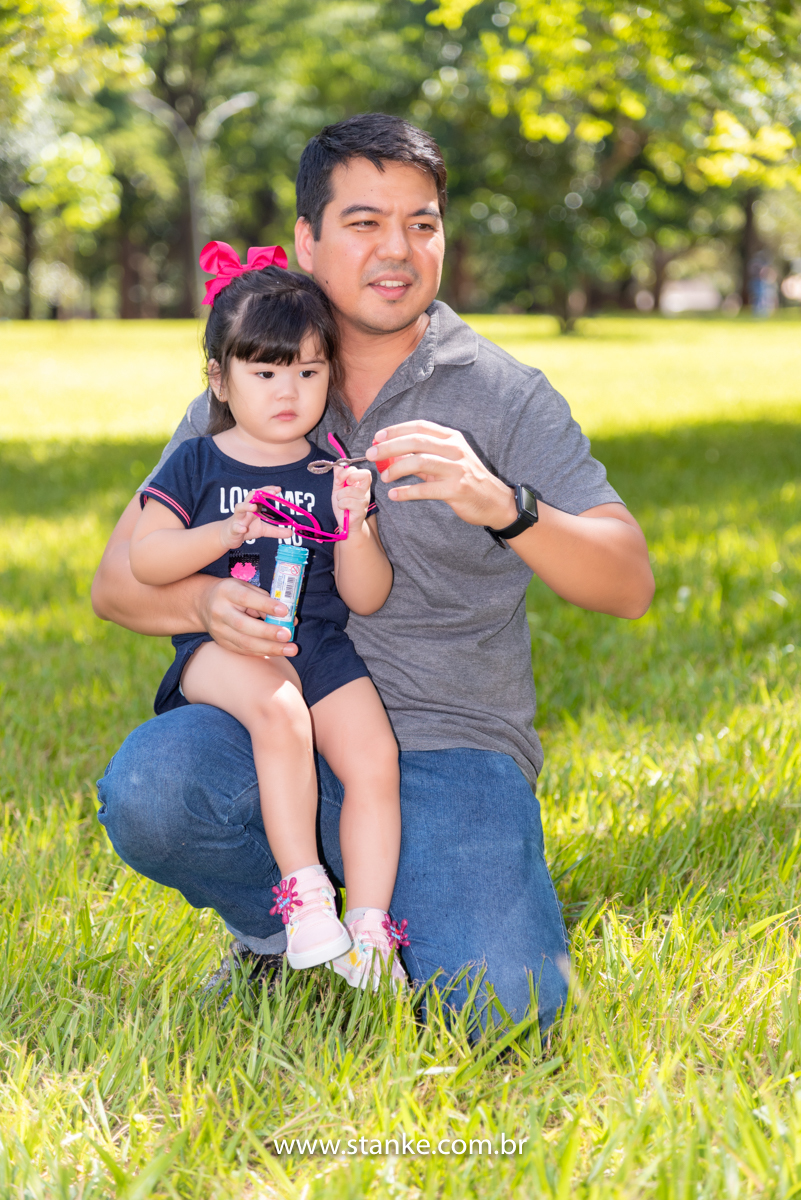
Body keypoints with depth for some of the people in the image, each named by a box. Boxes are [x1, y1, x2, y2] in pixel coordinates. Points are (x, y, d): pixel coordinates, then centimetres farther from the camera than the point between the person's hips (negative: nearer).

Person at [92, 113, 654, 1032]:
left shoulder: (506, 395, 2)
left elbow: (629, 585, -7)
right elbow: (117, 579, 6)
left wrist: (501, 506, -27)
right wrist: (202, 601, -18)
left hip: (447, 746, -1)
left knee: (501, 1011, -24)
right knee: (143, 791, -31)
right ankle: (282, 923, 3)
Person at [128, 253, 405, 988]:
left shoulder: (333, 475, 12)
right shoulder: (197, 465, 8)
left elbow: (367, 598, 8)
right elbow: (143, 558, -3)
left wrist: (355, 527, -11)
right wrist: (226, 533, -17)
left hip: (320, 644, 3)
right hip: (221, 645, -3)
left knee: (373, 755, -20)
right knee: (278, 709, -34)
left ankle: (369, 928, -13)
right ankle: (304, 892, -26)